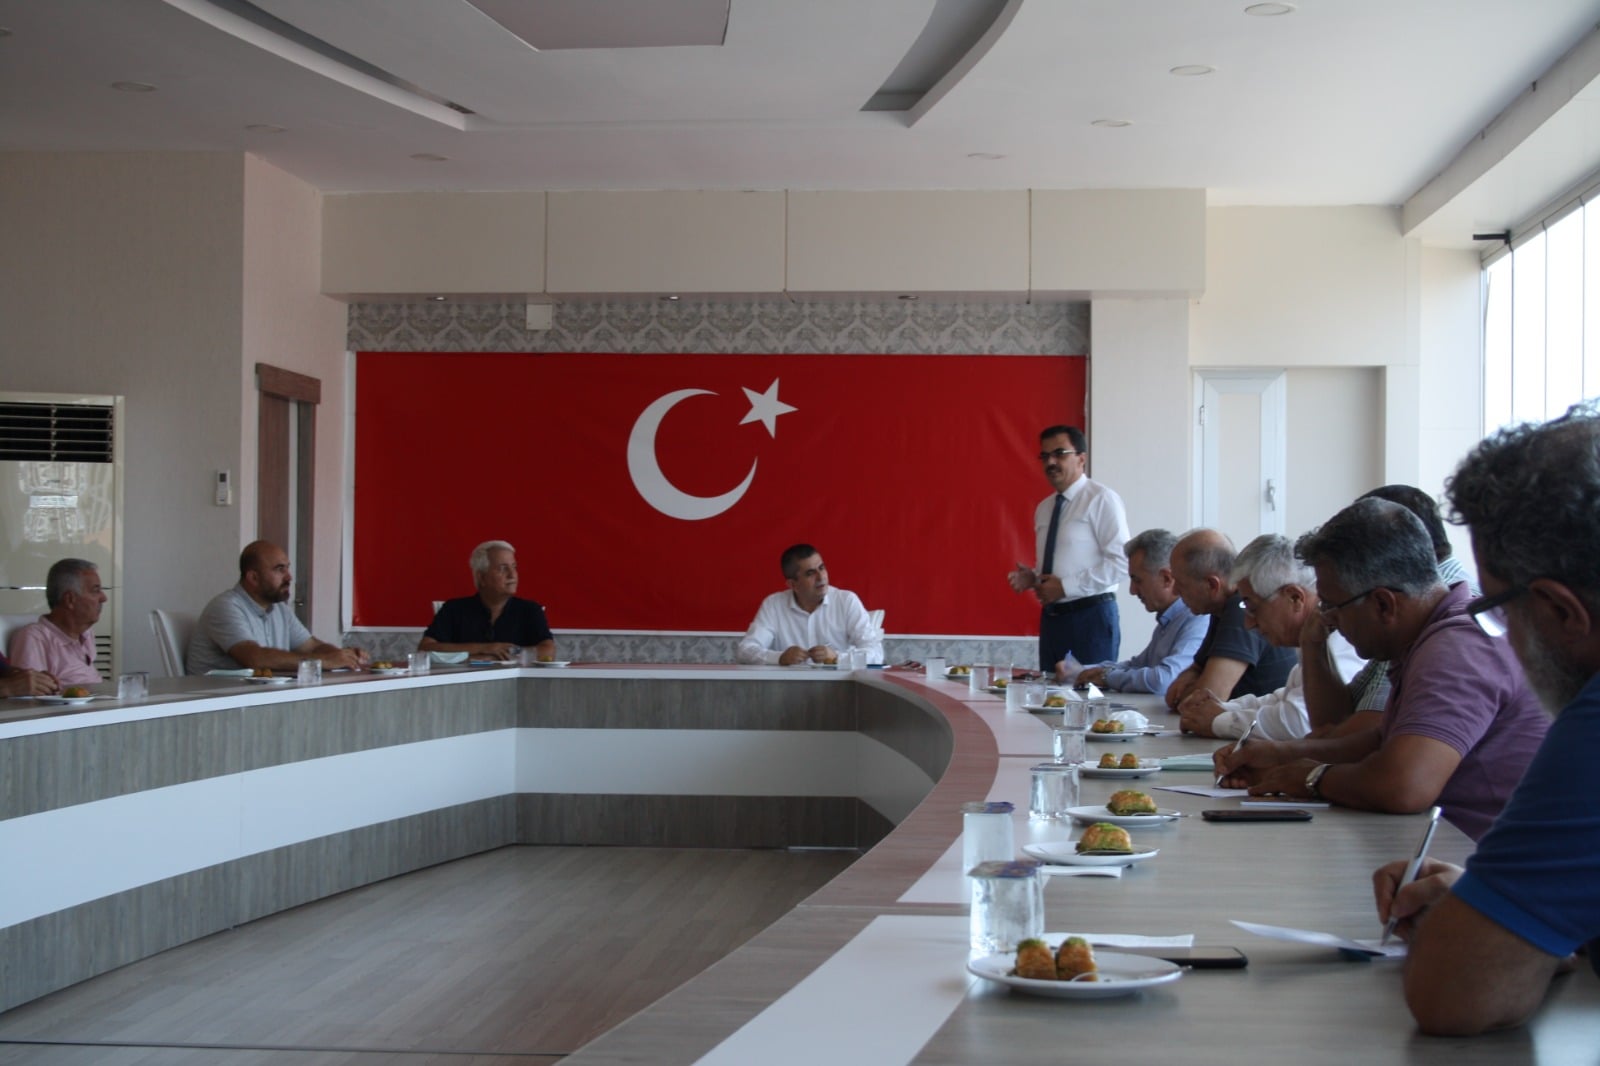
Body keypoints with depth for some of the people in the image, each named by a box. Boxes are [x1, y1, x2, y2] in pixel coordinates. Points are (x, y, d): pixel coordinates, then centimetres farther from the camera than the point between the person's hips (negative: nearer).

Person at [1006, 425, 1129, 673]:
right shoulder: (1044, 508, 16)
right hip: (1052, 617, 7)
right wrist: (1033, 578, 4)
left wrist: (1066, 586, -17)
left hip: (1091, 616, -7)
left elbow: (1121, 562, -15)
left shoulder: (1101, 500, -8)